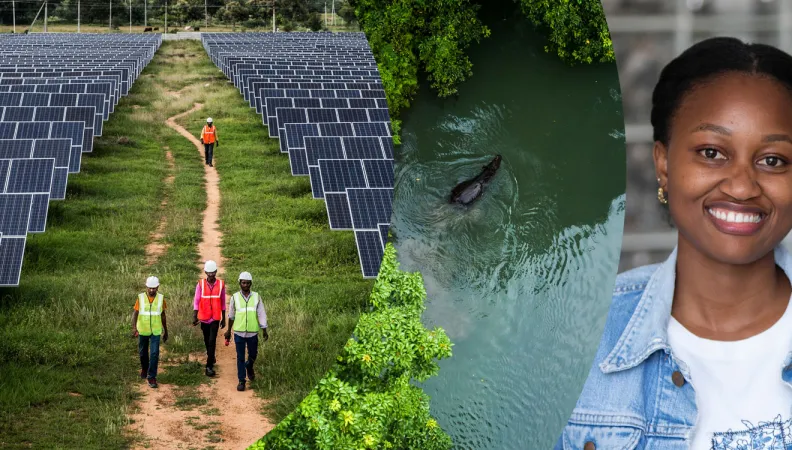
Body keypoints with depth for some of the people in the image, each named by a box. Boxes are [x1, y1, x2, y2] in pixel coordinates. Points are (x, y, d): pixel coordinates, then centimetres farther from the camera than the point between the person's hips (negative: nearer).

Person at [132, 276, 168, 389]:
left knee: (154, 354, -11)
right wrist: (134, 328, -29)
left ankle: (151, 378, -4)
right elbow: (135, 313, -13)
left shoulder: (161, 298, -5)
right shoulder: (140, 298, -10)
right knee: (143, 353, 17)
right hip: (142, 331, 1)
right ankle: (144, 368, 46)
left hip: (156, 331, 0)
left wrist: (166, 331, 11)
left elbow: (163, 315, 6)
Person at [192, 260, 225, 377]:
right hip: (204, 318, 1)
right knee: (207, 340, 16)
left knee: (212, 341, -11)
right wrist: (194, 317, -15)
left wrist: (223, 319, 8)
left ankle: (209, 366, -9)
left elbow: (223, 302, 4)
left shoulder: (221, 284, -3)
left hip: (215, 318, -1)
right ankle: (211, 356, 42)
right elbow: (196, 301, -7)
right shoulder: (201, 284, -5)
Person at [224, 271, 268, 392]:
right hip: (239, 332, -1)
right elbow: (231, 315, 7)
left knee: (253, 355, 14)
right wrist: (228, 331, 14)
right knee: (240, 357, 1)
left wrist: (264, 331, -6)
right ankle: (241, 381, 9)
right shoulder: (235, 297, -3)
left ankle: (249, 366, 46)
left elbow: (261, 314, -3)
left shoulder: (256, 297, -3)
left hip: (252, 333, 1)